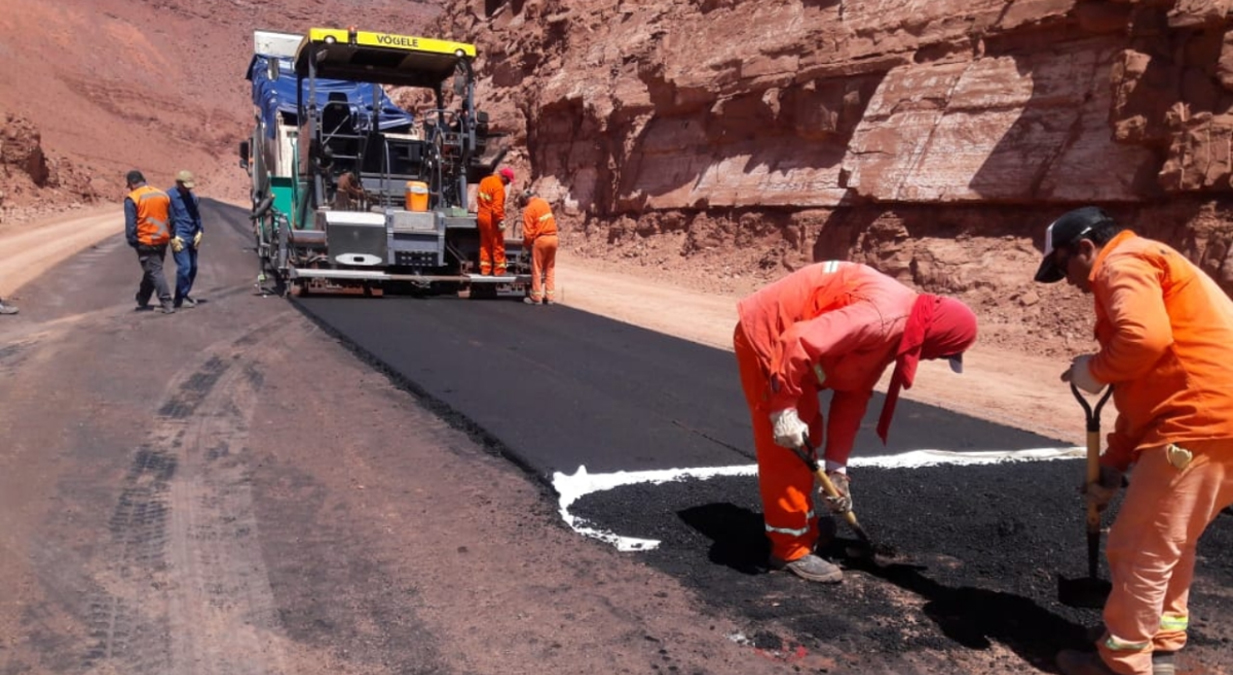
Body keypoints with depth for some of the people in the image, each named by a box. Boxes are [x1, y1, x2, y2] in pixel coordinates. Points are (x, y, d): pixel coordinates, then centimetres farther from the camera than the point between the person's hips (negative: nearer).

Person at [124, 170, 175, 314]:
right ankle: (142, 301, 31)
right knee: (151, 270, 19)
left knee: (154, 272, -2)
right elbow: (171, 218, 13)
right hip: (162, 240, 6)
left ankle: (166, 304, -8)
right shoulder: (162, 194, 8)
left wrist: (132, 241, -3)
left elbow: (130, 224, -13)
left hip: (146, 242, -6)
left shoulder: (132, 199, -10)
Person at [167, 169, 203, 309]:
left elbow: (197, 215, 20)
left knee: (193, 267, 10)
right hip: (179, 238, -7)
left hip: (192, 237, 7)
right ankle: (179, 299, -3)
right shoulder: (170, 196, -8)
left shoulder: (192, 197, 14)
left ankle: (184, 295, 23)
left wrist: (199, 232, 7)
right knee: (184, 267, -12)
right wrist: (173, 237, -14)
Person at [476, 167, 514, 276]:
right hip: (493, 220, -8)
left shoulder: (485, 180, 8)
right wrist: (501, 221, -21)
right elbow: (497, 207, -24)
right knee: (498, 244, 1)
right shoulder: (498, 186, -19)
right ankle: (499, 270, 4)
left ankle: (485, 269, 15)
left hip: (482, 217, 8)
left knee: (485, 244, 13)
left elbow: (479, 198, 16)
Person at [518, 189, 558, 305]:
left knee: (537, 269, 4)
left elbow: (528, 231, -10)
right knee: (550, 268, 12)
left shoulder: (529, 209, -9)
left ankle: (536, 297, 7)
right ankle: (550, 296, 11)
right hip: (553, 237, 6)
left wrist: (526, 244, 4)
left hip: (541, 239, -6)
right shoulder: (544, 202, 11)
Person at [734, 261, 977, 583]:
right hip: (766, 336, -11)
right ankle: (791, 549, 5)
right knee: (784, 451, -5)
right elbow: (799, 343, -35)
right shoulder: (882, 318, -27)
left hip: (787, 344, 11)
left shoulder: (892, 330, 6)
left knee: (805, 440, 20)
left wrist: (836, 467, 10)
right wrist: (784, 408, -27)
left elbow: (853, 397, 11)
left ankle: (803, 526, 35)